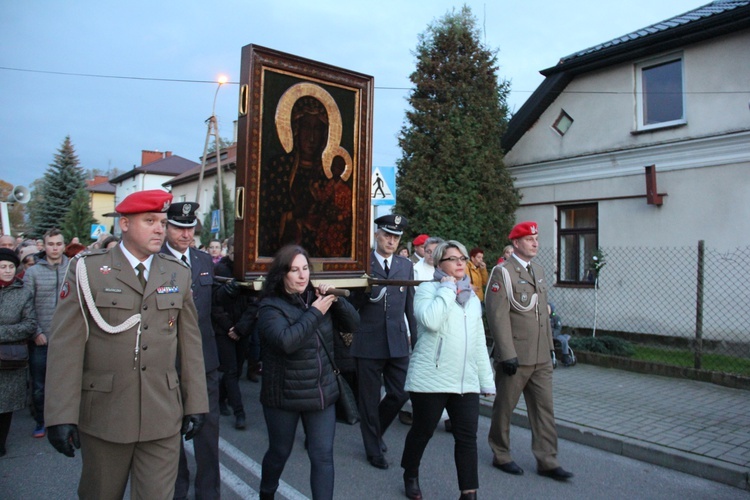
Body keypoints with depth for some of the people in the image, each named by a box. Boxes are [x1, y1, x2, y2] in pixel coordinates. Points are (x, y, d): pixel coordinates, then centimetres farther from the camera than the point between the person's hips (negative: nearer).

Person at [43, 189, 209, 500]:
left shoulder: (178, 275, 5)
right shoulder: (88, 270, -4)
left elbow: (191, 344, 5)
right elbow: (66, 345, -7)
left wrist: (196, 403, 5)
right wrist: (61, 415, -11)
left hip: (163, 418, 1)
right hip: (103, 416, -1)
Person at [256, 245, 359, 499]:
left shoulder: (316, 297, 1)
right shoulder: (271, 307, -12)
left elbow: (352, 324, -1)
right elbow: (286, 341, -30)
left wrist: (336, 300, -15)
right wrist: (315, 313, -24)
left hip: (322, 392, 3)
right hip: (284, 395, -3)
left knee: (323, 456, 4)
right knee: (280, 452, 17)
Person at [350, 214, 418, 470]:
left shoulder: (406, 265, 8)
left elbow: (410, 305, 13)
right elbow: (352, 304, -5)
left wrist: (416, 338, 12)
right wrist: (367, 292, -24)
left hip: (398, 341, 4)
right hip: (368, 342, -3)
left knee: (400, 394, 7)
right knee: (370, 399, 8)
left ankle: (376, 430, 35)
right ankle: (373, 450, 27)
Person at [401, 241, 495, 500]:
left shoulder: (472, 297, 15)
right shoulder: (428, 288, -3)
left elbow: (479, 342, 18)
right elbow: (431, 321, -24)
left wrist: (486, 379, 15)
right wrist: (447, 289, -14)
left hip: (466, 381, 5)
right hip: (431, 378, -4)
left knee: (467, 437, 1)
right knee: (423, 431, 11)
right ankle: (410, 475, 35)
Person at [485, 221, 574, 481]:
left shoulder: (538, 271, 14)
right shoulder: (502, 272, -11)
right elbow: (498, 316, -17)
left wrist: (550, 346, 15)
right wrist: (507, 354, -20)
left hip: (541, 357, 7)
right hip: (515, 356, -7)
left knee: (544, 408, 10)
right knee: (504, 408, 9)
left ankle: (547, 461, 20)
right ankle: (501, 456, 25)